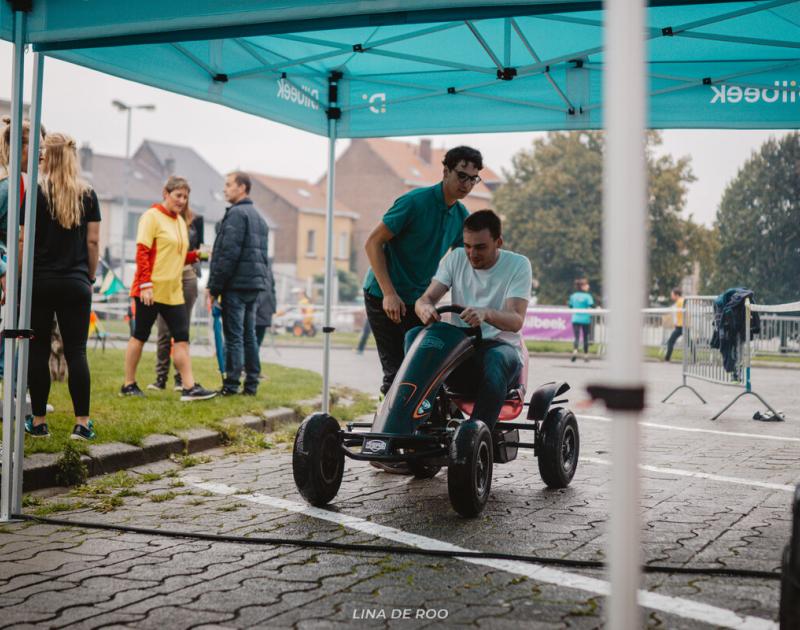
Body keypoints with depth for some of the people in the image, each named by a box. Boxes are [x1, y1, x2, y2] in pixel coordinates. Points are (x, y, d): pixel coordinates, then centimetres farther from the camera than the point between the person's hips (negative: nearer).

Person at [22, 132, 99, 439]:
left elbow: (24, 241, -6)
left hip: (40, 281, -2)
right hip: (76, 283, 2)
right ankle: (82, 423, 2)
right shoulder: (88, 194, 3)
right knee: (76, 352, 3)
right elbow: (93, 241, 4)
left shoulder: (36, 192, -5)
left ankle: (38, 421, 11)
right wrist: (90, 277, 13)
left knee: (38, 351, 6)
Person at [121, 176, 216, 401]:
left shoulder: (180, 221, 16)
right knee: (140, 336, 3)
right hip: (151, 290, -7)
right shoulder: (152, 216, -8)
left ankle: (189, 387, -2)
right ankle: (128, 385, 14)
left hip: (173, 291, 7)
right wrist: (145, 285, -21)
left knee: (182, 337, 0)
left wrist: (195, 256, 5)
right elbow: (142, 252, -14)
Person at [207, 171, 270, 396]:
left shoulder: (236, 214, -11)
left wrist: (214, 287, -14)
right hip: (255, 284, 9)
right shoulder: (258, 216, 20)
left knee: (234, 336, -6)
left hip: (236, 284, -9)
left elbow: (229, 254, -18)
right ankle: (251, 384, 13)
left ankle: (231, 385, -5)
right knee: (249, 335, 11)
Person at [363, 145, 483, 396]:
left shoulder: (461, 215, 5)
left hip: (418, 300, 7)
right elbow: (373, 243, -14)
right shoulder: (415, 201, -16)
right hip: (384, 297, -6)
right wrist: (389, 294, -21)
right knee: (396, 372, -11)